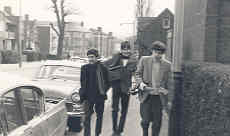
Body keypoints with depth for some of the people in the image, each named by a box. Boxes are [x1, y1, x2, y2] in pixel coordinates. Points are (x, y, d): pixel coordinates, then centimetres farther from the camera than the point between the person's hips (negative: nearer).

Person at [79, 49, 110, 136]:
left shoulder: (102, 68, -3)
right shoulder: (84, 68, 3)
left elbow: (107, 82, 5)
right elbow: (82, 82, 10)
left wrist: (104, 91, -4)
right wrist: (83, 93, 4)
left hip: (99, 96, 0)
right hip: (88, 96, 0)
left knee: (99, 116, 12)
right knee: (87, 116, -6)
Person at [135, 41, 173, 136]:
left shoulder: (167, 65, 3)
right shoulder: (144, 60, 2)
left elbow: (169, 83, 5)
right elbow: (138, 74, 6)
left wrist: (169, 100, 5)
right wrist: (140, 83, -16)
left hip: (159, 97, 1)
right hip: (146, 95, -1)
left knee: (157, 122, 6)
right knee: (146, 120, 0)